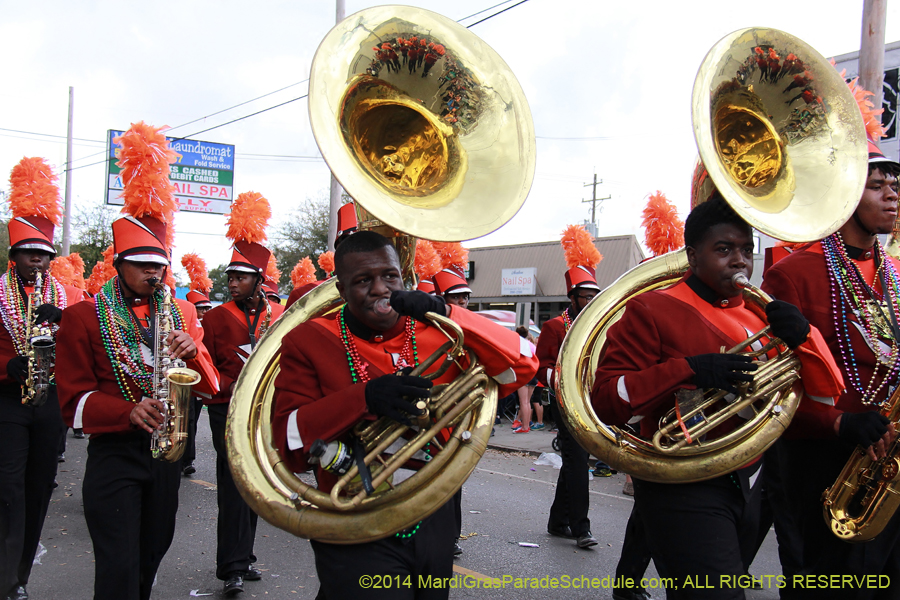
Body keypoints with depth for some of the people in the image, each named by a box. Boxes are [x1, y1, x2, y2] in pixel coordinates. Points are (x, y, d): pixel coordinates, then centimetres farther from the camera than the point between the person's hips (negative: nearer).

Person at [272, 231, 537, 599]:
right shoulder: (309, 342, -6)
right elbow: (290, 445, -12)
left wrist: (448, 314, -18)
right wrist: (363, 398, -27)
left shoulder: (437, 334, 0)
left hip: (434, 524, 4)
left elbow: (522, 365, -8)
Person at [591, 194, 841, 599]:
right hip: (681, 491, -7)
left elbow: (826, 392, 9)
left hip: (746, 485, 7)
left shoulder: (762, 315, 11)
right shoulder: (650, 311, -8)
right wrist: (687, 370, -25)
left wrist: (802, 337, -10)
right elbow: (605, 401, -15)